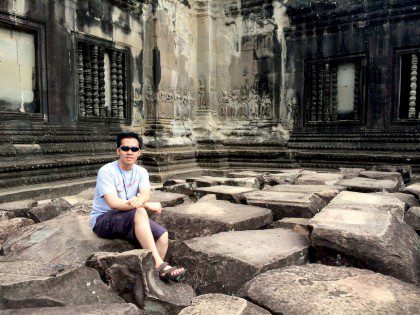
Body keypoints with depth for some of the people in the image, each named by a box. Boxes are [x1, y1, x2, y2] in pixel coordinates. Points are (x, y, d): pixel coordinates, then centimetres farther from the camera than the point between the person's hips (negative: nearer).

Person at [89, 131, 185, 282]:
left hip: (131, 221, 6)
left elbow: (146, 193, -16)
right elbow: (113, 203, -25)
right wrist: (147, 205, -27)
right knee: (139, 212, -34)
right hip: (102, 220, -6)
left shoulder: (141, 172, 4)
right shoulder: (106, 171, -13)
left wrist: (140, 199, -41)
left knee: (162, 235, -16)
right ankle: (159, 265, -33)